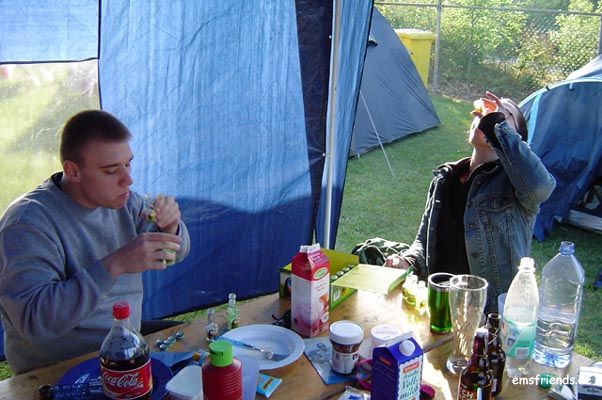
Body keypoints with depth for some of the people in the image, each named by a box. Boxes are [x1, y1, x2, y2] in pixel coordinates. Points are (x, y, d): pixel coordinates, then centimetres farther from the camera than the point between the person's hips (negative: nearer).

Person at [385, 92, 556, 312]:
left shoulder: (511, 180, -5)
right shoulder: (444, 179, 13)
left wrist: (498, 124, -19)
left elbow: (539, 185, -30)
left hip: (493, 313, -5)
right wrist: (408, 261, -2)